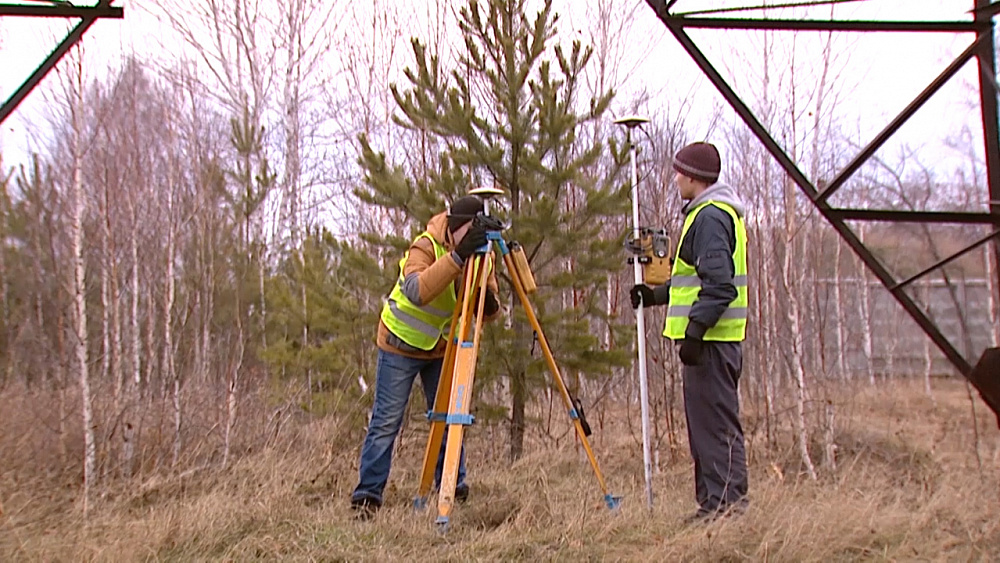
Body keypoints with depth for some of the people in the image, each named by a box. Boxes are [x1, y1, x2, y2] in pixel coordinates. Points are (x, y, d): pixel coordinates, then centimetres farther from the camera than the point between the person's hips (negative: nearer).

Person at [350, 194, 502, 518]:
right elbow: (416, 291, -46)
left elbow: (489, 314, -8)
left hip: (442, 346, 5)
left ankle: (454, 490, 16)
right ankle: (367, 496, -2)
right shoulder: (425, 246, -25)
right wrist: (458, 257, -52)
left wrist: (489, 303, -33)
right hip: (402, 343, -5)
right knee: (386, 421, -7)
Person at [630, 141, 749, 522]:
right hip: (712, 337, 11)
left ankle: (724, 501, -5)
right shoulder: (720, 213, 21)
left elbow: (718, 284, -22)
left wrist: (694, 331, -24)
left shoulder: (710, 217, -13)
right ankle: (717, 501, 17)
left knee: (715, 421, -8)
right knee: (708, 420, 12)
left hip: (712, 338, -11)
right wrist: (655, 295, 29)